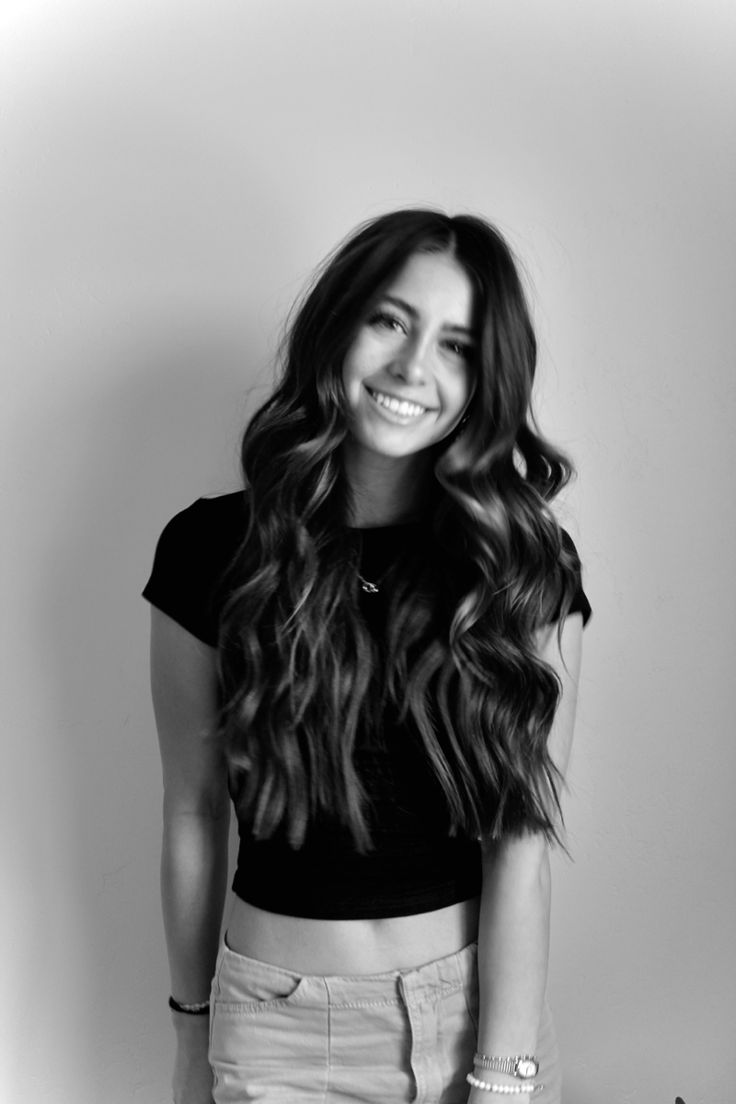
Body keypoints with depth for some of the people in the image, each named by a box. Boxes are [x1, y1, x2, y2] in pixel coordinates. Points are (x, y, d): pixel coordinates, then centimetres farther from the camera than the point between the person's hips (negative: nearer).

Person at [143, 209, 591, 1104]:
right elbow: (193, 814, -1)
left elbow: (521, 846, -11)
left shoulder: (529, 569, -9)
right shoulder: (211, 550, -9)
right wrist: (194, 1032, 6)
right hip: (275, 1026, 0)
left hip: (477, 999, 0)